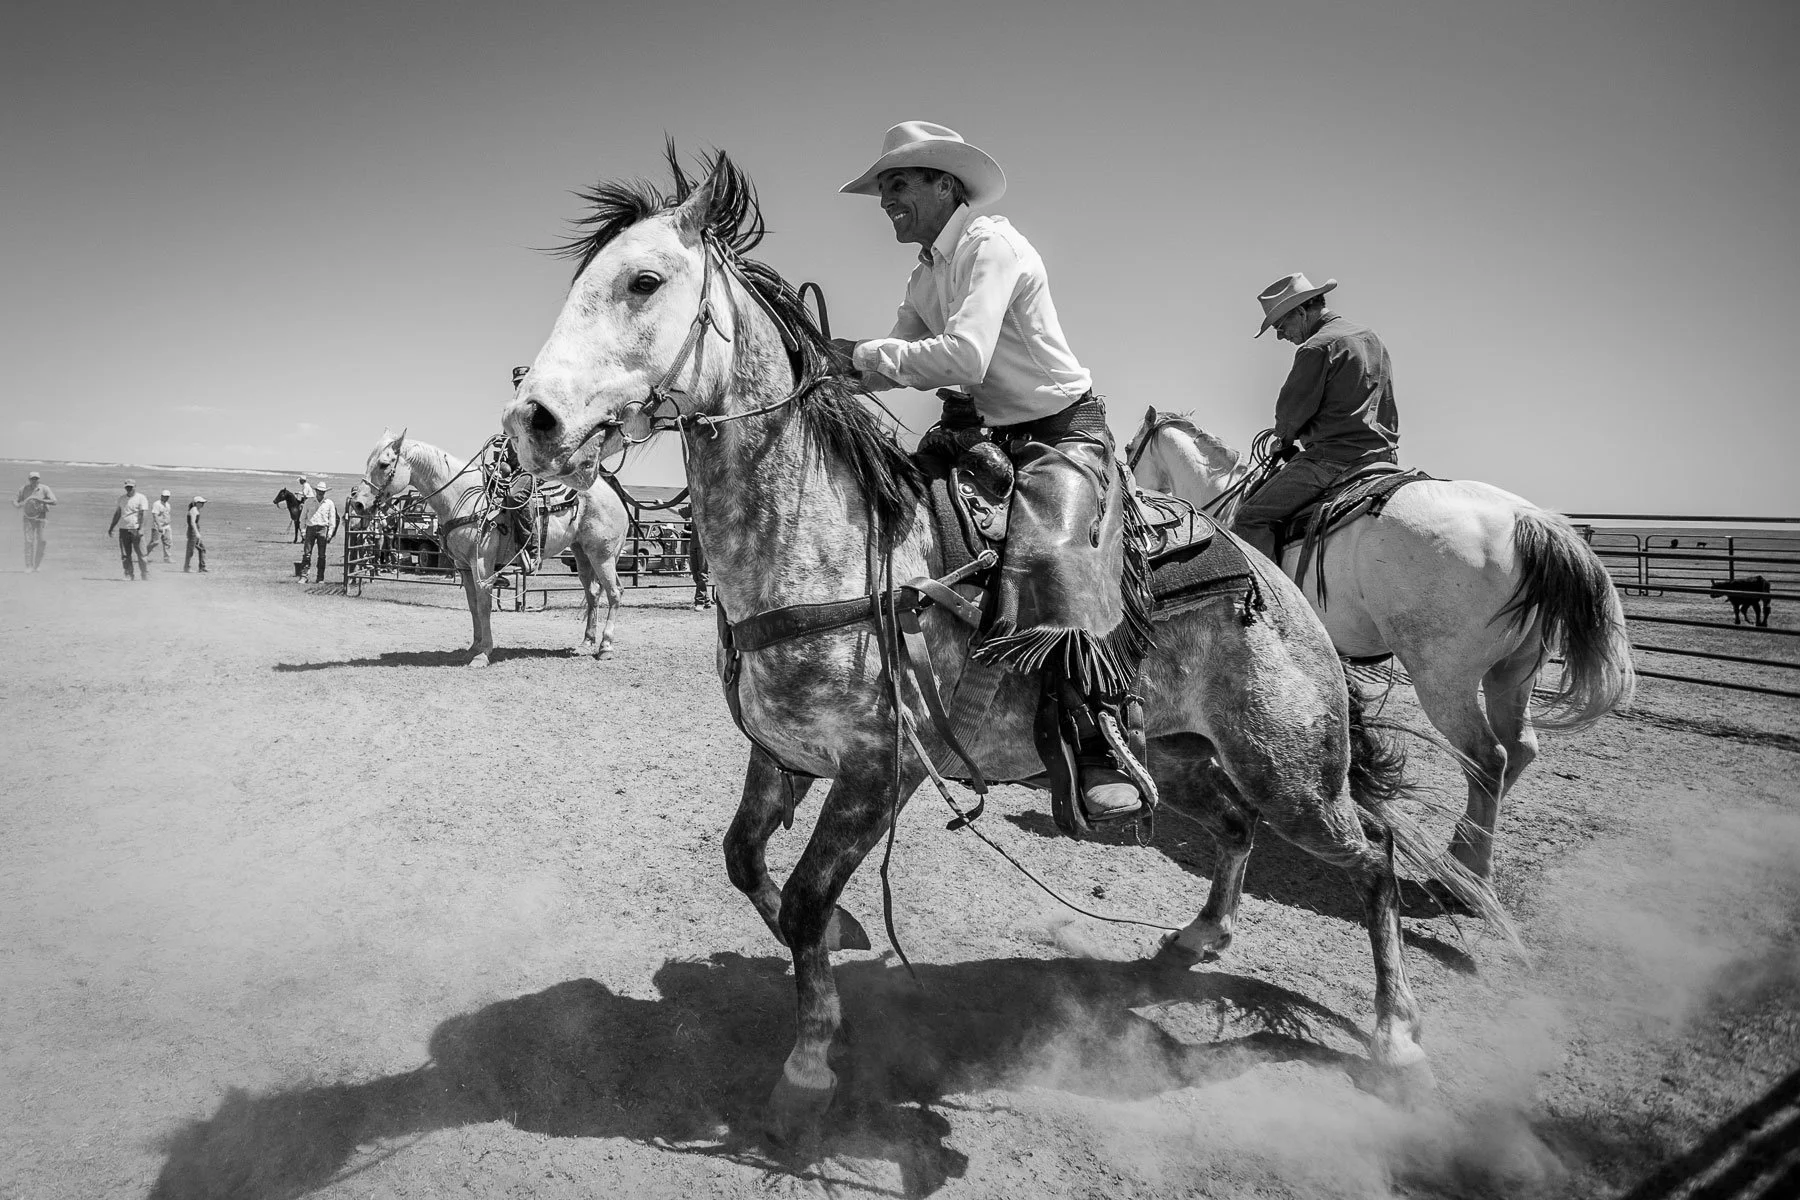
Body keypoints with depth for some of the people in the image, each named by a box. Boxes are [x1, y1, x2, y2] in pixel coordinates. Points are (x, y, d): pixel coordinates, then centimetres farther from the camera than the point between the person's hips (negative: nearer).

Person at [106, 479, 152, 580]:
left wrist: (141, 529, -20)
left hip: (136, 530, -5)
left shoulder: (141, 498, -2)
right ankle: (129, 575, 7)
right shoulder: (121, 499, 15)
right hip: (123, 529, 5)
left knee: (141, 554, -8)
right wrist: (111, 527, 19)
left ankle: (146, 576, -6)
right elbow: (117, 514, 22)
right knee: (125, 555, 3)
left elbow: (144, 514, -11)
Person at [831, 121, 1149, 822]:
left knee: (1048, 554, -34)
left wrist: (861, 355, -25)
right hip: (981, 434, 10)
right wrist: (838, 370, -10)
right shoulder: (926, 276, 14)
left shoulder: (991, 245, -16)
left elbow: (964, 357, -30)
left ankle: (1105, 747, -30)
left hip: (1064, 431, -10)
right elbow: (902, 365, 8)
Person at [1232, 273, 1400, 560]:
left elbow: (1291, 411, -6)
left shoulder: (1316, 348, -11)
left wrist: (1285, 441, 16)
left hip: (1335, 458, -10)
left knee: (1250, 519, -11)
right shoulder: (1370, 336, 19)